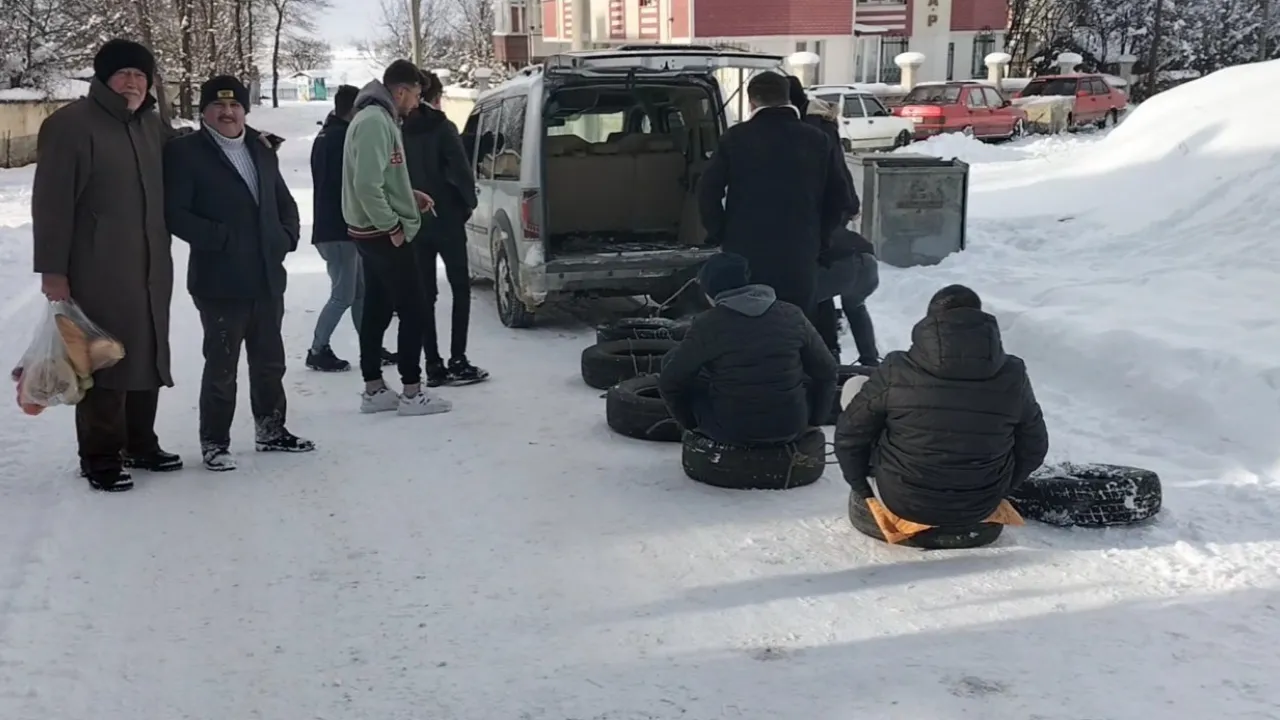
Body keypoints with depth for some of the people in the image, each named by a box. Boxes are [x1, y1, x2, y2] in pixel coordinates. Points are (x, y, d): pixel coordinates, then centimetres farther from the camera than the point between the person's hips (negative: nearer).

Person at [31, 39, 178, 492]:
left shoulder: (152, 124, 13)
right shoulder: (71, 124, -9)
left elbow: (173, 176, 32)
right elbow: (52, 203, -13)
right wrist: (52, 269, -16)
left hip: (150, 269, 8)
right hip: (98, 272, -7)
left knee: (147, 356, 14)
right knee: (104, 361, -4)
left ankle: (141, 444, 28)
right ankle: (100, 456, 6)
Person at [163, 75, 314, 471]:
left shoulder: (261, 152, 14)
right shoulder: (185, 151, -6)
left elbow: (285, 202, 22)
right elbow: (175, 213, -14)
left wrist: (287, 237, 5)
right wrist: (221, 238, -17)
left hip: (268, 277, 6)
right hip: (220, 280, -6)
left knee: (270, 361, 16)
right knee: (222, 366, 0)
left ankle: (271, 430, 31)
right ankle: (214, 442, 13)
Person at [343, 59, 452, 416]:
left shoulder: (378, 117, 14)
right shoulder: (375, 121, -19)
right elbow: (367, 184, -27)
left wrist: (410, 195, 10)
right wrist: (392, 226, -20)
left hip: (372, 232, 10)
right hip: (384, 234, -10)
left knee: (377, 310, 12)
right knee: (413, 310, -5)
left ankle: (373, 390, 18)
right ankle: (412, 393, 0)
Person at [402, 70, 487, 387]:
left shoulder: (401, 131, 5)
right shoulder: (442, 128, -9)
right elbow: (461, 171, -12)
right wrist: (469, 202, 2)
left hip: (413, 221, 5)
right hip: (445, 218, -4)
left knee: (425, 293, 8)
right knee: (460, 289, 5)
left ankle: (433, 365, 7)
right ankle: (458, 363, -1)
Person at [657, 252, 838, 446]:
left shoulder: (707, 325, -9)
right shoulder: (791, 315, -1)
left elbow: (669, 381, -3)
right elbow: (826, 371, 7)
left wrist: (690, 422, 14)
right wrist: (812, 420, 20)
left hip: (730, 430, -3)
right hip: (791, 426, 3)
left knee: (671, 361, 16)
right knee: (814, 378, 34)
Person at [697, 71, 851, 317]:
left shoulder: (735, 138, -2)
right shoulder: (819, 141, 6)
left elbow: (708, 191, -5)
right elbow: (839, 198, 6)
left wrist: (720, 234, 5)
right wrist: (819, 239, 15)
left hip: (744, 253, -1)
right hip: (799, 256, 1)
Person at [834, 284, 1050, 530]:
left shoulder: (896, 372, -17)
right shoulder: (1012, 376, -11)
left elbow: (849, 435, -7)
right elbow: (1033, 447, 2)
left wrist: (864, 488, 11)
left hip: (903, 503, -2)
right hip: (981, 508, 3)